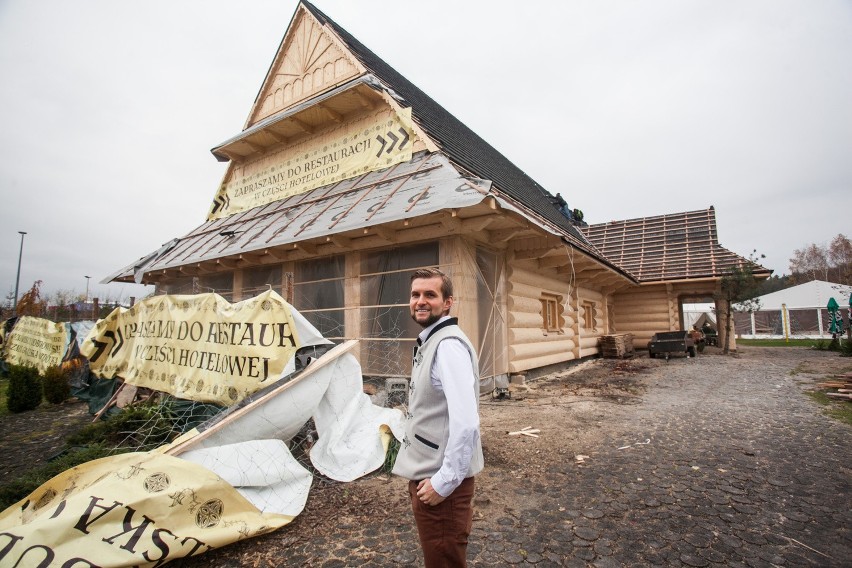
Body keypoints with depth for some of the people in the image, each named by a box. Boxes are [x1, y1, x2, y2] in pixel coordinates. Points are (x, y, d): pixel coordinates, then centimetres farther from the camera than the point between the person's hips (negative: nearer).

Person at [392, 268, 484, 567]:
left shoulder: (448, 345, -24)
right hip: (427, 472, 10)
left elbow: (466, 422, -30)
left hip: (440, 478, -10)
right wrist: (428, 474, 17)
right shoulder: (429, 341, 9)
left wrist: (444, 482, -22)